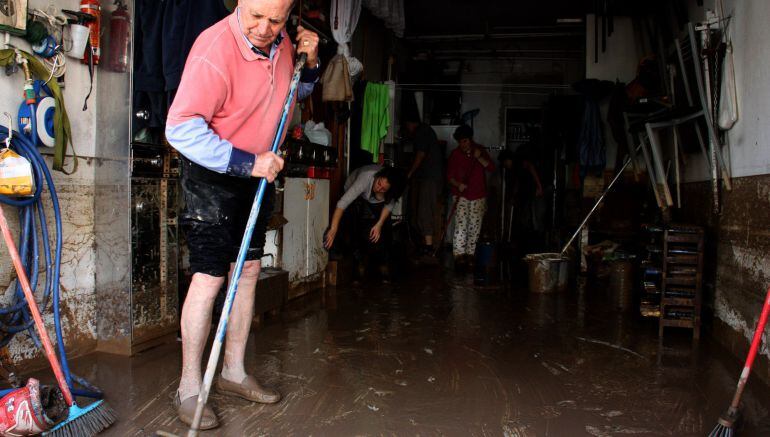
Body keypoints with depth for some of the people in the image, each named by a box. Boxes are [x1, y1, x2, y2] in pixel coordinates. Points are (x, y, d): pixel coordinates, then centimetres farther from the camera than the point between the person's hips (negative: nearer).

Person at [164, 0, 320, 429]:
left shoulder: (280, 41, -2)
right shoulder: (215, 49, -25)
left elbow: (298, 90, 18)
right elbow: (181, 129, -29)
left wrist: (309, 63, -3)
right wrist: (247, 163, -29)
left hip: (258, 169, 8)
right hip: (212, 173, -7)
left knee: (249, 268, 9)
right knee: (209, 277, -8)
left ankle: (234, 371, 23)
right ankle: (189, 388, 7)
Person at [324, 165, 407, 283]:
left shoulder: (391, 187, -34)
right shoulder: (366, 177, -44)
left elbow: (389, 204, -13)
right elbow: (342, 203, -48)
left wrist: (379, 224, -26)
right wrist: (333, 230, -53)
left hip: (378, 202, 3)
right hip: (358, 196, -3)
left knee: (383, 231, -11)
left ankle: (384, 266, 3)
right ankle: (360, 265, -9)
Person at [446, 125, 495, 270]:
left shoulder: (480, 150, 6)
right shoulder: (455, 154, 2)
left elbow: (492, 168, -1)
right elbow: (449, 175, 1)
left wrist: (480, 158, -16)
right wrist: (458, 185, -17)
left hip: (479, 195, 2)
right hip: (461, 195, -2)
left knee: (475, 226, 3)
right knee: (461, 224, -15)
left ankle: (470, 254, 13)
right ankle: (459, 255, -18)